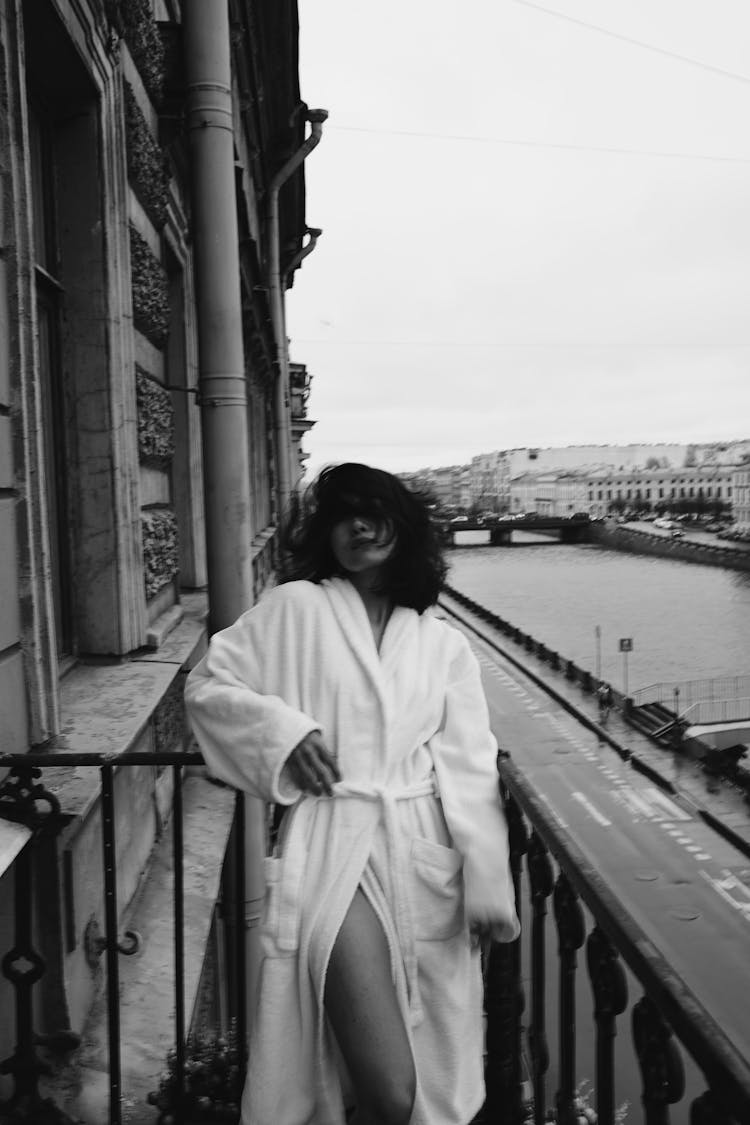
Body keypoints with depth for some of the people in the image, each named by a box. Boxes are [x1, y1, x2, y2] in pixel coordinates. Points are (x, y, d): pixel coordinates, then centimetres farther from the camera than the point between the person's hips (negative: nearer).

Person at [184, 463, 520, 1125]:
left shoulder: (442, 642, 9)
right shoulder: (296, 608, 2)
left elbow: (469, 770, 5)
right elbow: (207, 685, 7)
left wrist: (487, 885, -2)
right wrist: (283, 728, -8)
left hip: (427, 858, 4)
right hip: (335, 851, -3)